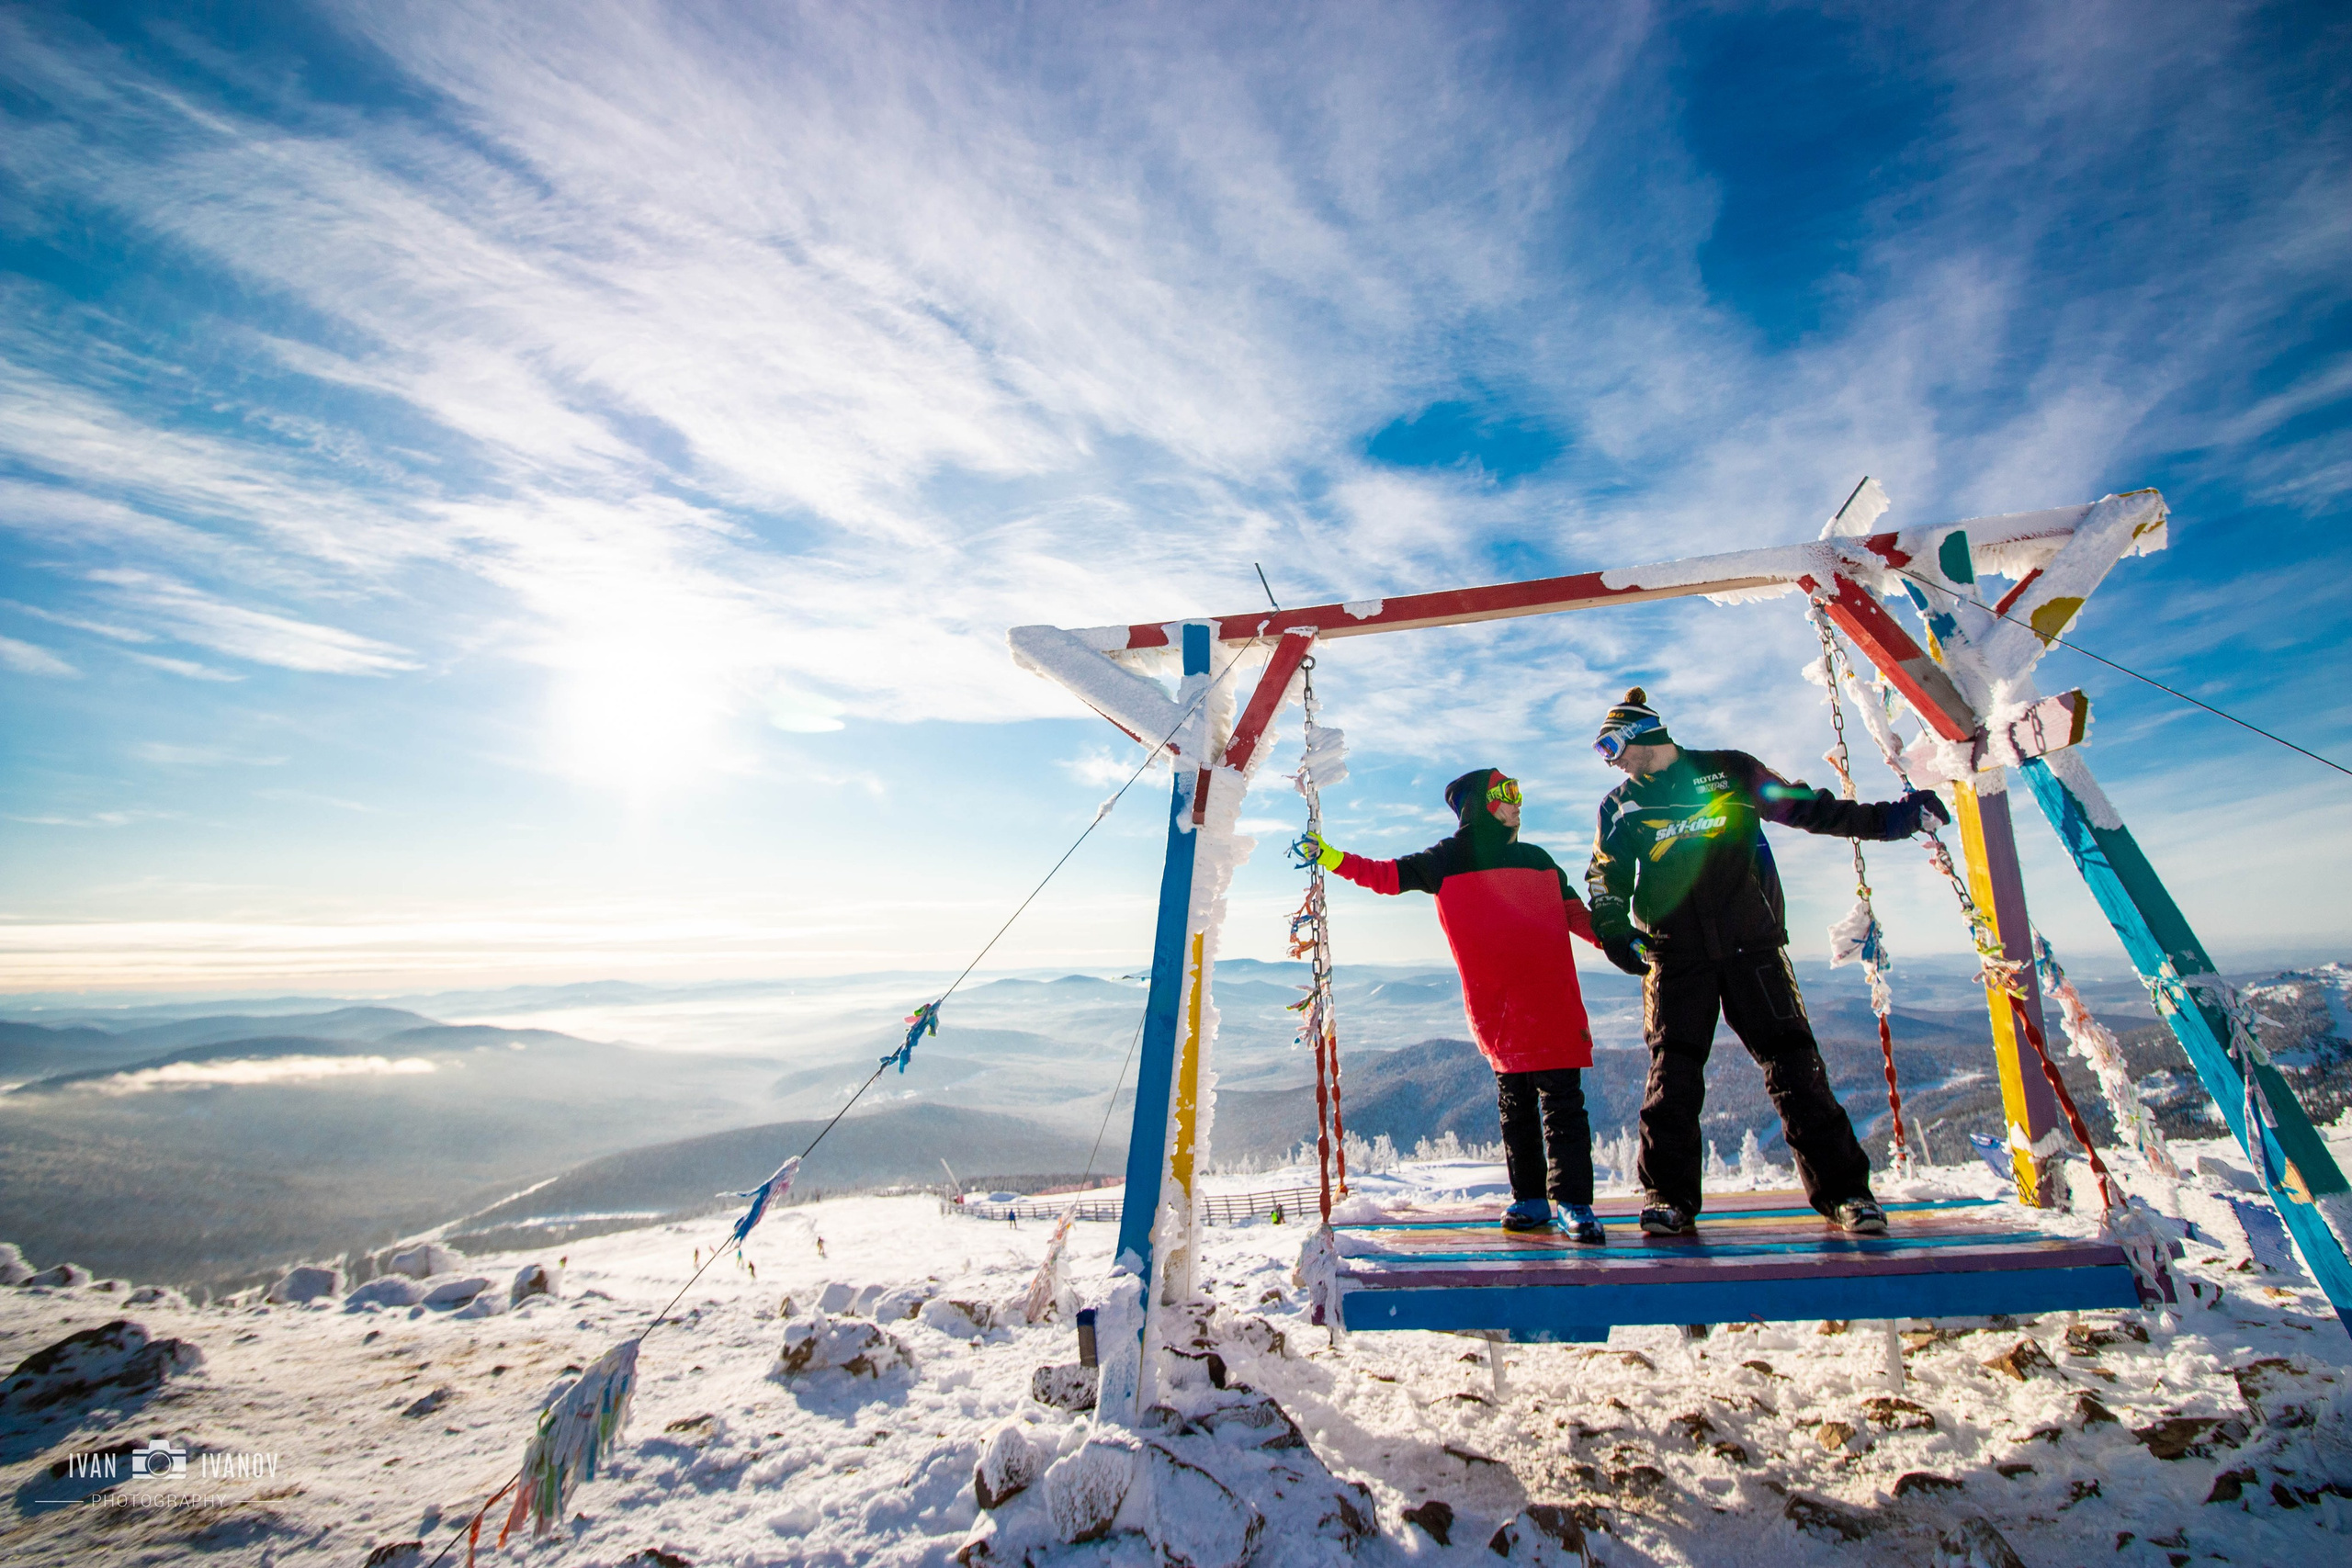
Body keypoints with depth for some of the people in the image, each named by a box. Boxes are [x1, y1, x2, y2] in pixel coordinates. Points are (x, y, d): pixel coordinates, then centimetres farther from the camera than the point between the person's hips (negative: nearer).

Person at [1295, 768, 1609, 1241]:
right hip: (1495, 1007, -2)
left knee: (1562, 1101, -1)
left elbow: (1575, 914, 26)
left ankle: (1574, 1203, 7)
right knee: (1514, 1103, 6)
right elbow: (1386, 875, 3)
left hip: (1552, 1002, 2)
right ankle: (1530, 1199, 18)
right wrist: (1331, 858, -6)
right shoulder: (1446, 861, 6)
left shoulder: (1538, 860, 17)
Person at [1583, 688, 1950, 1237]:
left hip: (1751, 945, -1)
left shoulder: (1730, 773, 6)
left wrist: (1888, 818, 7)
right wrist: (1614, 929, -6)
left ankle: (1843, 1190, 11)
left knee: (1794, 1064, -3)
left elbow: (1808, 809, 12)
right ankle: (1669, 1197, 4)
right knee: (1672, 1073, -4)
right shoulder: (1621, 806, 10)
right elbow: (1605, 878, 9)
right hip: (1675, 956, 1)